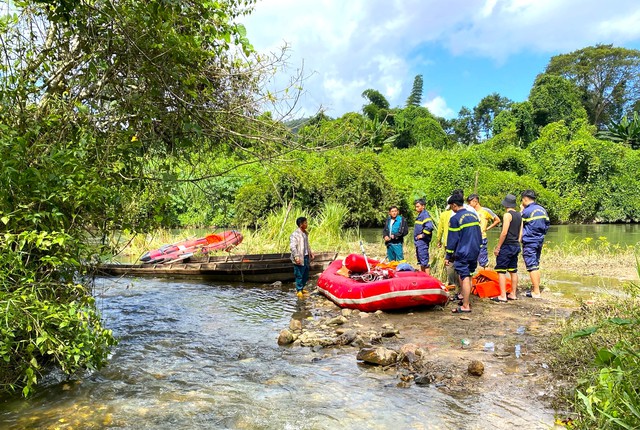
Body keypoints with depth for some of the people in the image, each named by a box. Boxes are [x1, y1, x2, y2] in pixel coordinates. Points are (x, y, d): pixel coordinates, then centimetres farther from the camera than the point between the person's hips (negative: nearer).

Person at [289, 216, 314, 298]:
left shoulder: (305, 233, 13)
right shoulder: (294, 235, -15)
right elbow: (292, 246, -21)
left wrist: (310, 252, 22)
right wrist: (296, 257, -28)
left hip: (306, 257, 9)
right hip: (300, 259, -8)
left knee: (306, 275, 15)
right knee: (299, 275, -1)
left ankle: (301, 288, 29)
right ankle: (299, 291, 9)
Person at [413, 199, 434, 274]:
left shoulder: (425, 215, -14)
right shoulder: (419, 215, 16)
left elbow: (429, 227, -28)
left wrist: (423, 235, -18)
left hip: (422, 242, -10)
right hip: (418, 242, 10)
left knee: (424, 262, -8)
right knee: (421, 262, 17)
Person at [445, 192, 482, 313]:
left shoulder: (455, 219, -12)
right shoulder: (474, 216, 10)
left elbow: (452, 239, -11)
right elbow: (479, 235, 16)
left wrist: (448, 256, -5)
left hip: (462, 253, -7)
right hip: (474, 253, 7)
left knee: (465, 278, -5)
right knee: (468, 276, 16)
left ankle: (465, 306, -3)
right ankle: (465, 298, 24)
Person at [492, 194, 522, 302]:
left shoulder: (507, 215, -14)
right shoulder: (519, 215, 10)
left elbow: (504, 232, -19)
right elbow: (520, 233, 12)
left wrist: (498, 247, -14)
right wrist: (517, 243, 20)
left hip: (507, 246, -8)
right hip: (516, 246, 9)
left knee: (501, 271, -5)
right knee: (513, 270, 14)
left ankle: (502, 296, -8)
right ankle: (513, 294, 21)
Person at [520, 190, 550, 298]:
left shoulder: (527, 211, -15)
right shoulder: (543, 210, 9)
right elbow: (547, 224, 13)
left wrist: (521, 209, 2)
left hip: (529, 242, -8)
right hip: (540, 241, 8)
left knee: (532, 266, -4)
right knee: (536, 266, 16)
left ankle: (536, 292, -4)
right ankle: (535, 288, 23)